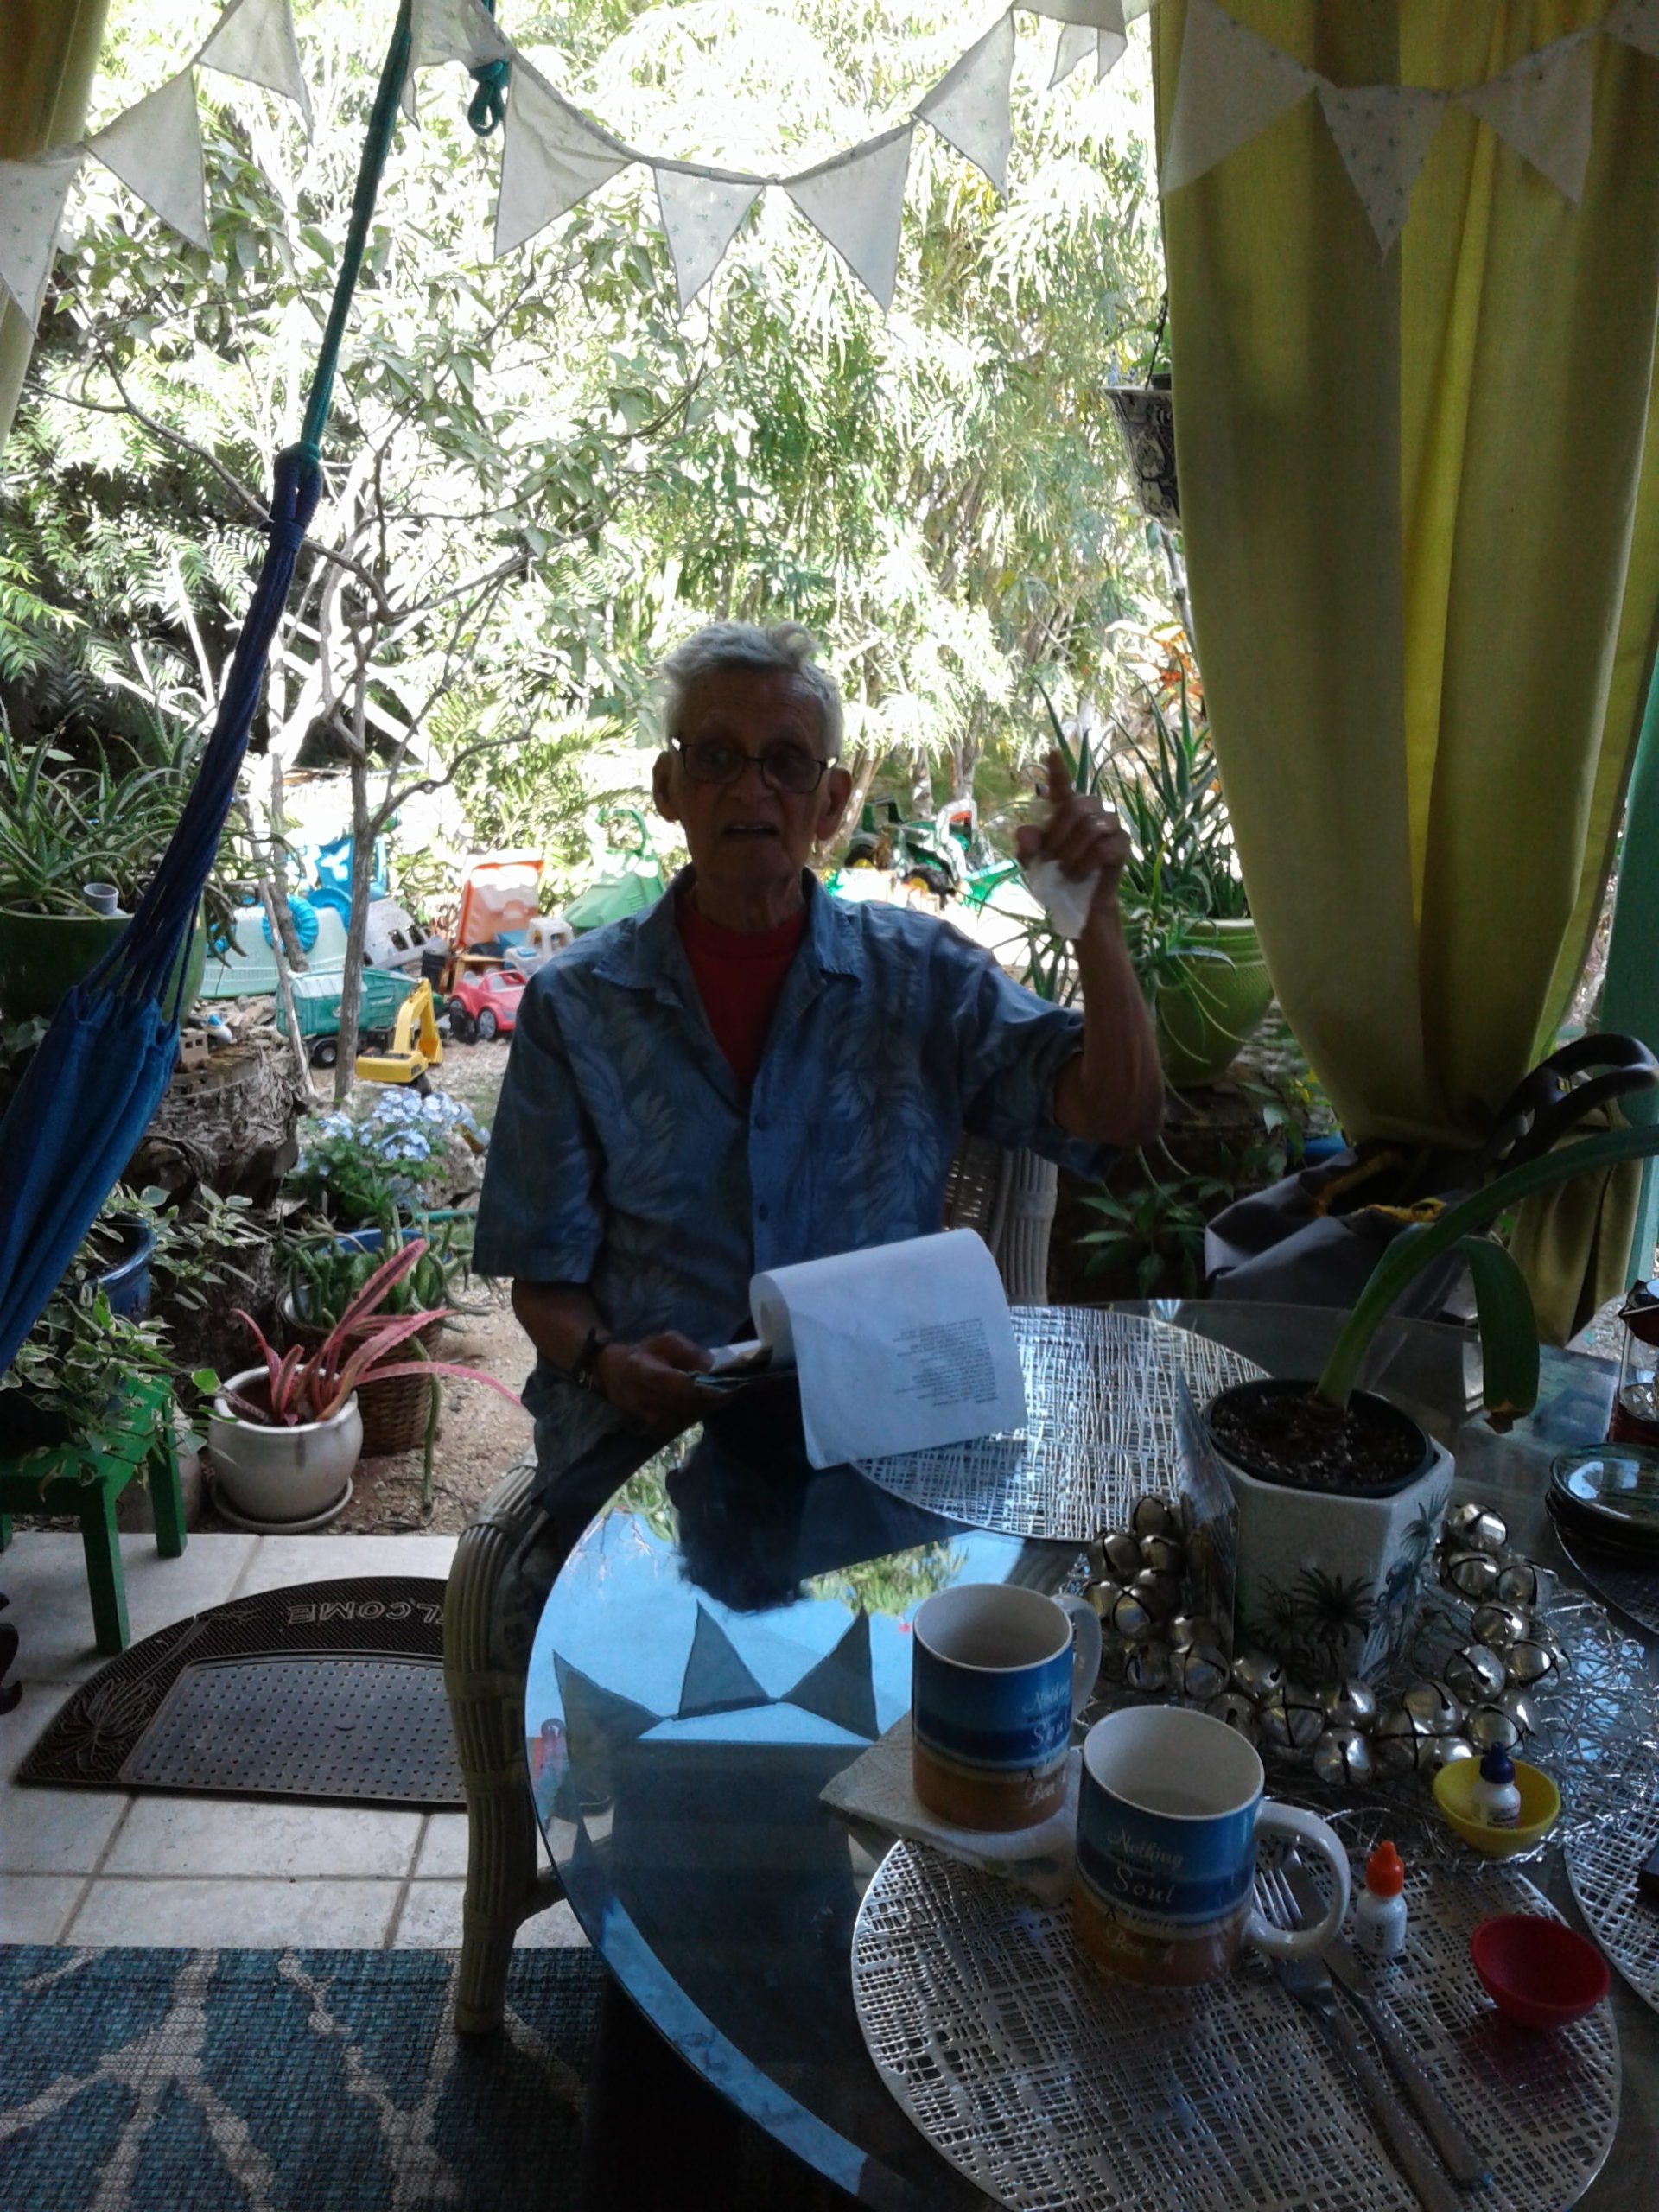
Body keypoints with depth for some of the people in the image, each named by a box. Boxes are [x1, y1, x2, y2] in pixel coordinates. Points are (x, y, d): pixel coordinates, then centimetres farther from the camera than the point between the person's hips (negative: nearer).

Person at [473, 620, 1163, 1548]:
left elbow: (1121, 1112, -3)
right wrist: (607, 1361, -16)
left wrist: (1095, 914, -16)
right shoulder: (576, 1004, 3)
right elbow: (546, 1279, 6)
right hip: (644, 1435, -1)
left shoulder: (921, 972, 5)